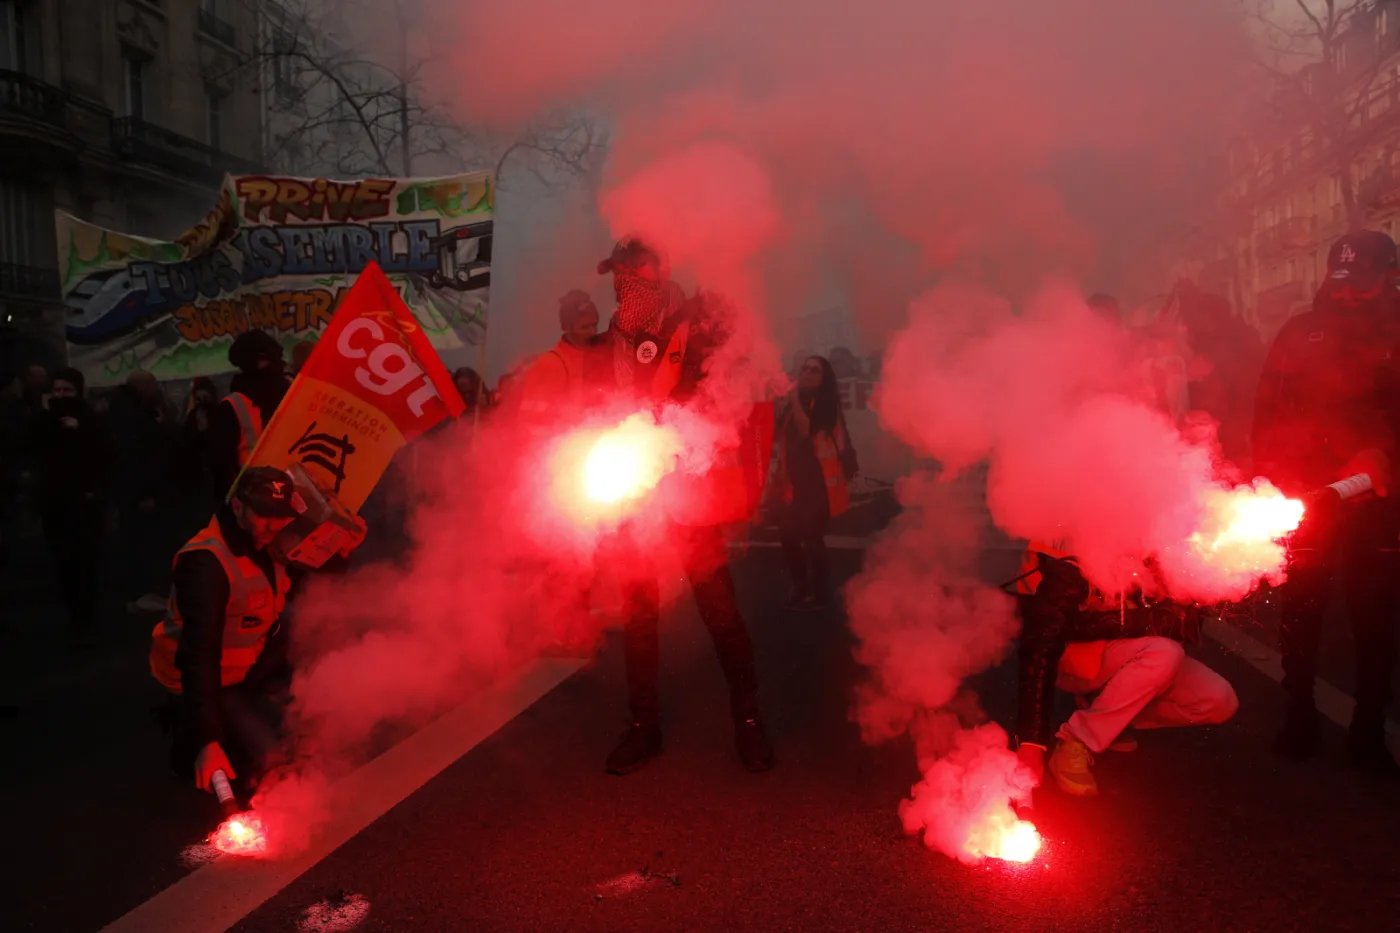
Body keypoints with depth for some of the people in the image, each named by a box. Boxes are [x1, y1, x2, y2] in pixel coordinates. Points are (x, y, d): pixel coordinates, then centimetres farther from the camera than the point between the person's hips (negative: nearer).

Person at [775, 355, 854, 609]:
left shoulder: (826, 403, -6)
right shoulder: (793, 404, 13)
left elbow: (806, 431, -23)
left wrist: (795, 400, -17)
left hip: (819, 481, -7)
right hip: (797, 481, 7)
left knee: (812, 537, -7)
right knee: (787, 533, 4)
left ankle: (820, 593, 7)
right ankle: (801, 586, 22)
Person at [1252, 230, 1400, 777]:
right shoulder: (1301, 333, 8)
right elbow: (1268, 410, 6)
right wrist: (1270, 476, -1)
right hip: (1302, 494, 0)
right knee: (1300, 607, 2)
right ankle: (1298, 722, 14)